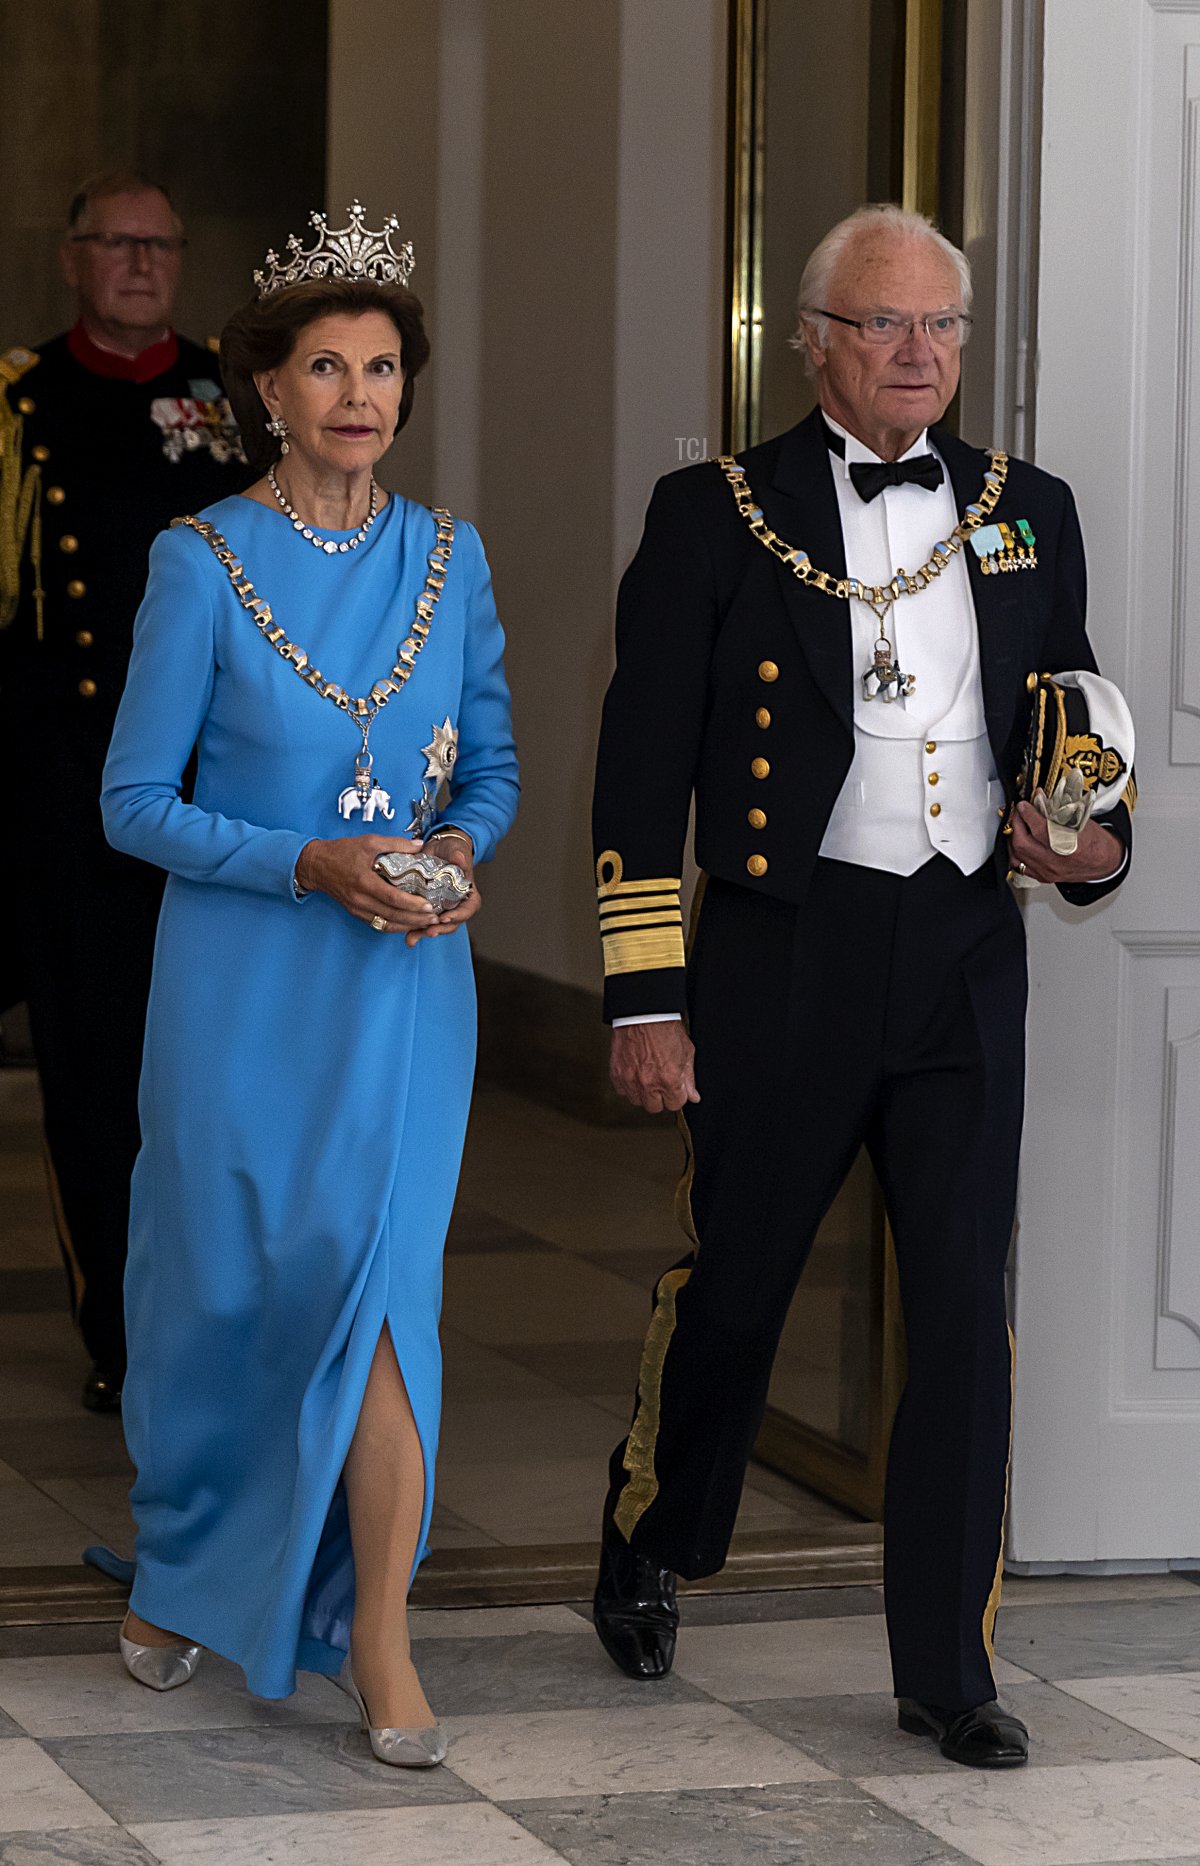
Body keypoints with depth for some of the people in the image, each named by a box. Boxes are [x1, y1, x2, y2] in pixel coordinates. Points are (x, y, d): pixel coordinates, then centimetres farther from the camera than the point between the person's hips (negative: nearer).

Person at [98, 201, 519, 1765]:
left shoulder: (448, 560, 5)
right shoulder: (201, 563, -6)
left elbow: (494, 764, 14)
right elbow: (136, 800, -6)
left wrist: (462, 845, -9)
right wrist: (316, 864, -17)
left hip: (405, 983, 2)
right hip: (243, 978, -2)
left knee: (378, 1270, -8)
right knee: (219, 1282, 8)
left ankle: (377, 1634, -4)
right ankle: (179, 1567, 33)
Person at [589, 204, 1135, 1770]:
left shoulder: (1031, 514, 10)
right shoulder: (716, 514, -1)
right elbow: (643, 771, -2)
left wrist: (1098, 845, -2)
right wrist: (645, 998, -7)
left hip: (968, 955, 3)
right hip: (789, 954, -3)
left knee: (967, 1314, 1)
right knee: (731, 1286, 9)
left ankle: (948, 1669, 10)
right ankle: (647, 1554, 36)